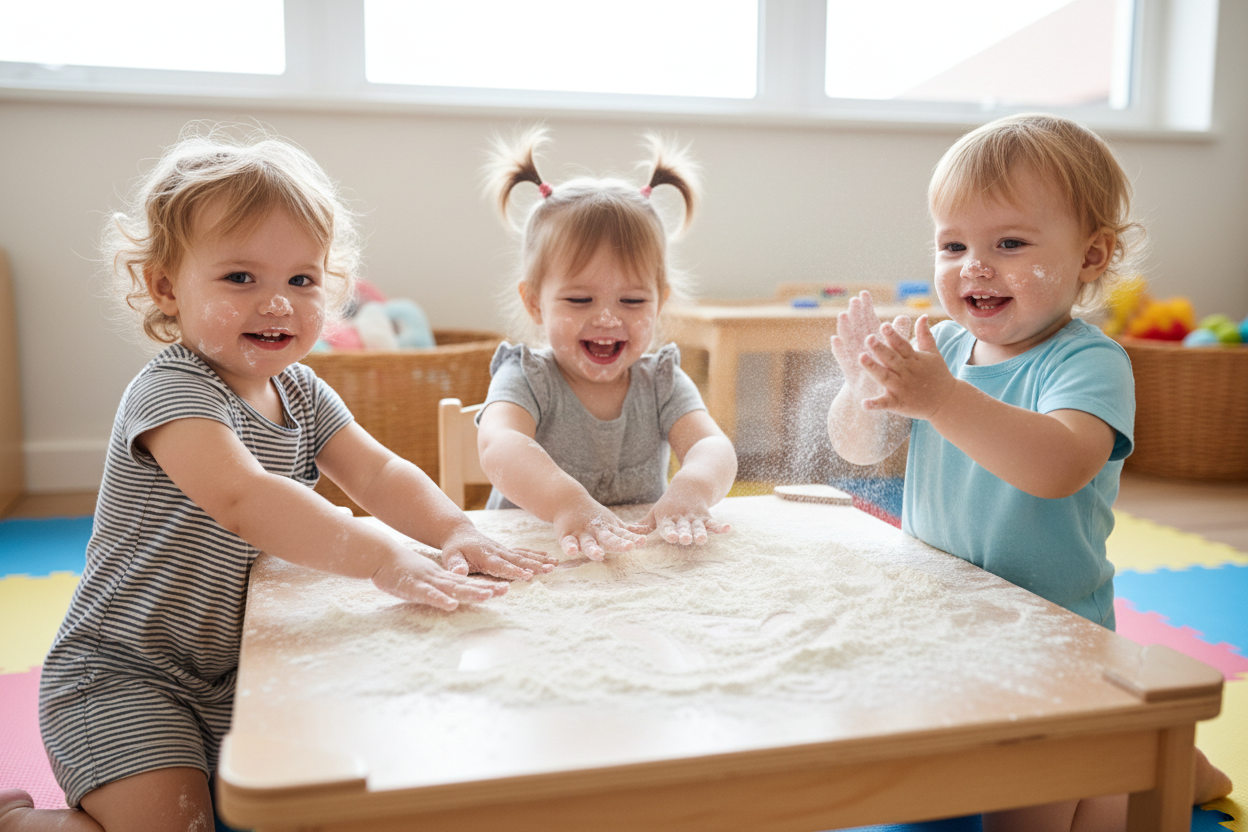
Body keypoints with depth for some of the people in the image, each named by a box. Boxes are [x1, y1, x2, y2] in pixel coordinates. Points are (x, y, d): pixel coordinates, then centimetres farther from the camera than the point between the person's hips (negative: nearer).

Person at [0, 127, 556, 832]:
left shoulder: (300, 391, 2)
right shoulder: (171, 391, -24)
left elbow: (378, 472, -4)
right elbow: (242, 498, -40)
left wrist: (455, 532, -23)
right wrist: (386, 561, -48)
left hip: (232, 676, 8)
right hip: (121, 678, -8)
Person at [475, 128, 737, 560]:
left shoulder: (662, 383, 2)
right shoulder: (526, 379, -6)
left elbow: (714, 448, -14)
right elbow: (499, 446, -27)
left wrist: (690, 489, -38)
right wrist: (568, 502, -46)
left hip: (646, 561, 3)